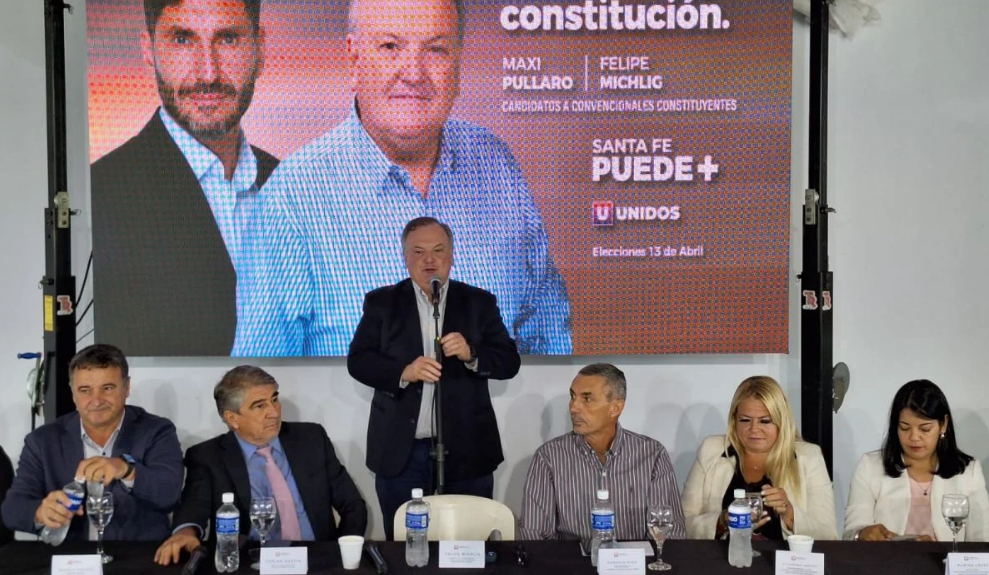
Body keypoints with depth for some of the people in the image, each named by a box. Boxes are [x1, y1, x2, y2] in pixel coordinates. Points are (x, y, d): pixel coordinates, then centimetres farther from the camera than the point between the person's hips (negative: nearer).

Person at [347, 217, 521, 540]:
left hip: (466, 450, 0)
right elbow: (358, 360, -2)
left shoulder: (479, 302, 6)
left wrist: (472, 355, -18)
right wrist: (403, 372, -20)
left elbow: (509, 362, 1)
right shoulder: (382, 302, 5)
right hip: (400, 452, 0)